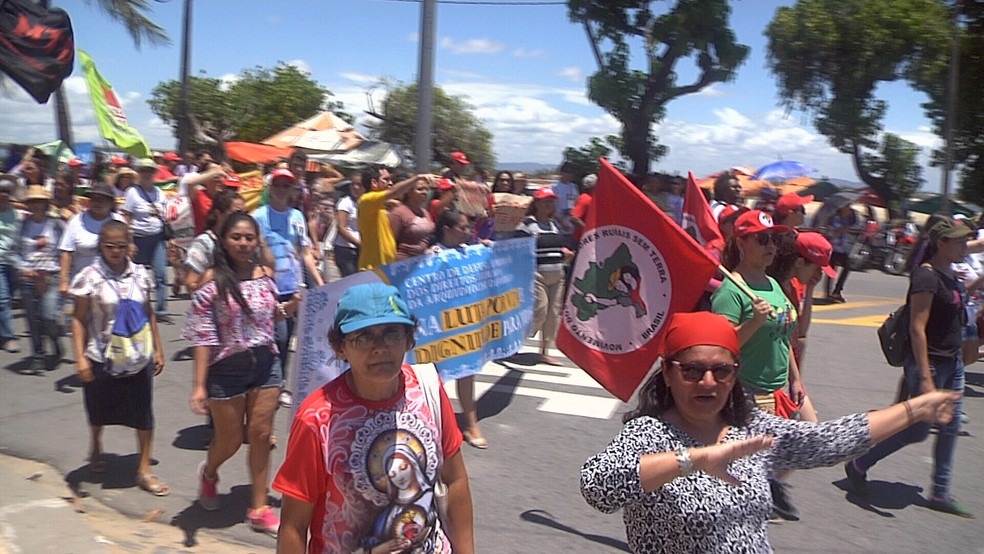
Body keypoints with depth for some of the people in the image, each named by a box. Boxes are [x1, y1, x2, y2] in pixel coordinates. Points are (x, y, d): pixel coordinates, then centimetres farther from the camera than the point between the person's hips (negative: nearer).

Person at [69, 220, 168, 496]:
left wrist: (158, 349, 9)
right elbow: (79, 320, -6)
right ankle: (96, 448, 48)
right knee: (100, 411, 17)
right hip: (101, 357, -2)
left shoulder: (140, 274, 0)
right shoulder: (89, 277, -9)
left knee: (144, 413, 1)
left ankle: (144, 470, 13)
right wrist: (80, 358, -12)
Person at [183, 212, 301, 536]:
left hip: (266, 364, 3)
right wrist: (199, 386, -17)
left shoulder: (265, 275, 1)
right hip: (227, 369, -3)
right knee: (230, 440, 11)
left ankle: (259, 508, 20)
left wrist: (290, 308, -5)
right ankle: (209, 472, 47)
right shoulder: (213, 280, -12)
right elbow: (203, 336, -14)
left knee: (261, 435, 7)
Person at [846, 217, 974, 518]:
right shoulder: (926, 276, -19)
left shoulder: (950, 275, 9)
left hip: (953, 362, 9)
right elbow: (917, 329, -24)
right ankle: (858, 465, 15)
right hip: (929, 363, -9)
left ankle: (940, 493, 22)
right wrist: (925, 377, -26)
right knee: (917, 430, -1)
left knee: (951, 427, 11)